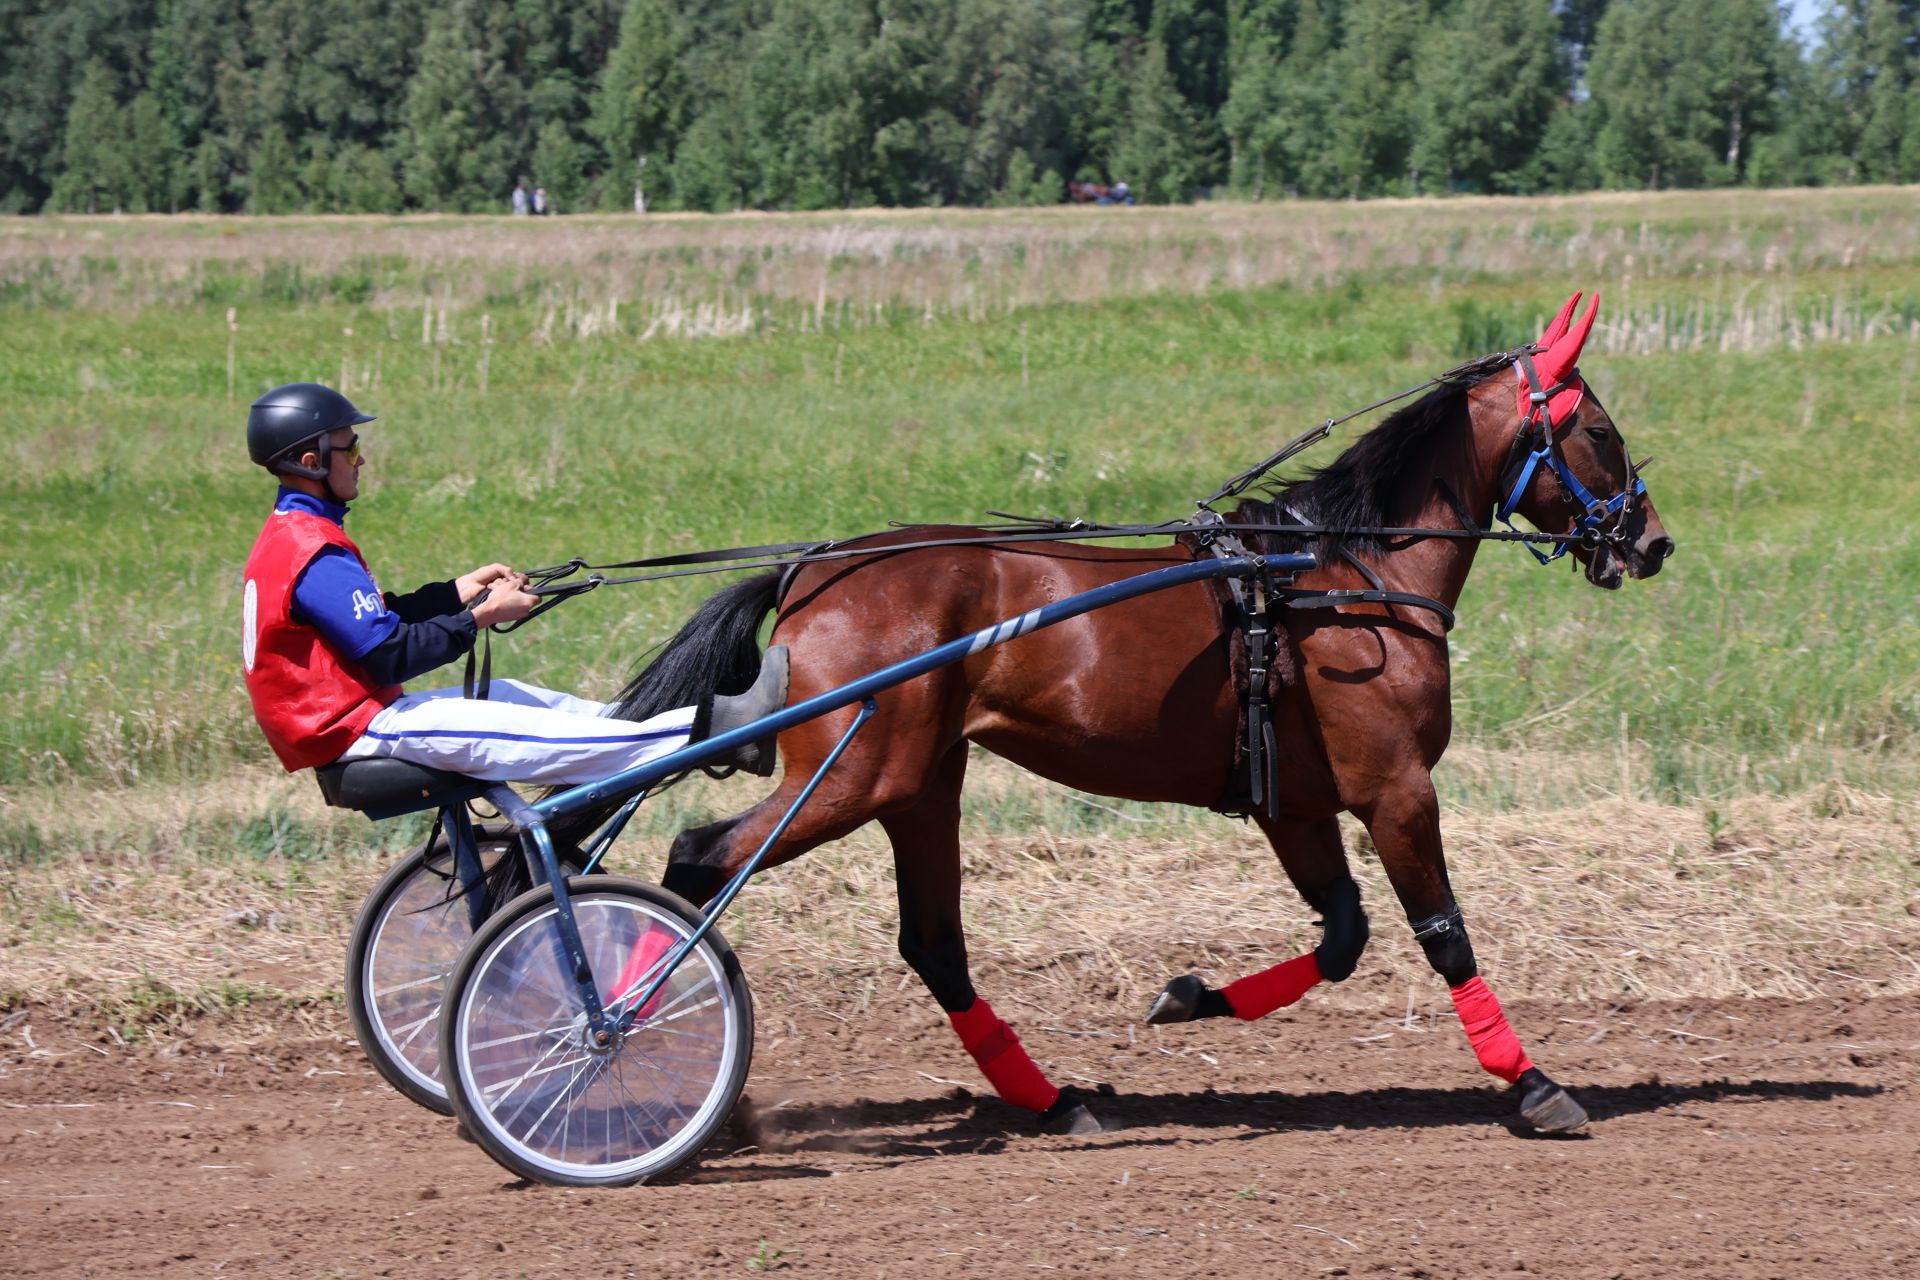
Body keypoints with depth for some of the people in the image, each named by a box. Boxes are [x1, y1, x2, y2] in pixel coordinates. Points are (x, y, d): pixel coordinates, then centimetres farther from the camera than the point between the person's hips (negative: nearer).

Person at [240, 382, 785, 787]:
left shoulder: (288, 535, 12)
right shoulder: (315, 554, -22)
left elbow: (372, 620, 18)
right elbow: (390, 656, -24)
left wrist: (461, 590, 11)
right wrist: (480, 616, -15)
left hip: (357, 710, 11)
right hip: (355, 730, -11)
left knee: (511, 695, 12)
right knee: (533, 737, -15)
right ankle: (716, 731, -20)